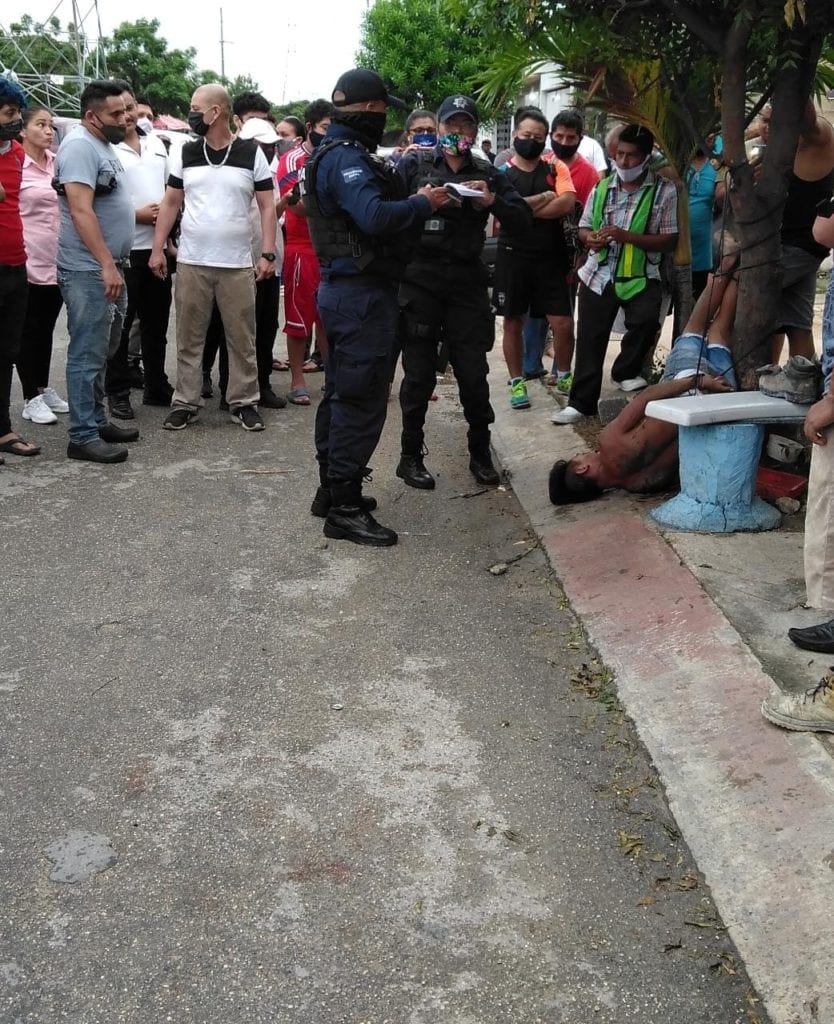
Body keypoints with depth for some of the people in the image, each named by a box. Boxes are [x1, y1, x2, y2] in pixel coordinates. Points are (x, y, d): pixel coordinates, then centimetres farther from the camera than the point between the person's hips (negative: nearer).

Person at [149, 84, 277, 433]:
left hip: (238, 264, -2)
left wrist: (268, 254, -8)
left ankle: (244, 402, 16)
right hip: (190, 262, 2)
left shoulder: (251, 153, 0)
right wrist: (158, 249, 2)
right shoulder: (186, 153, 7)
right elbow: (170, 203, 10)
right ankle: (185, 402, 15)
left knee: (242, 338, 5)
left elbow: (267, 206, 0)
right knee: (189, 338, 6)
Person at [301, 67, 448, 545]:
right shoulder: (346, 157, -16)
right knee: (362, 397, -7)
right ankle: (345, 508, -3)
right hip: (363, 292, -11)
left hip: (346, 287, 11)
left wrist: (412, 196, 4)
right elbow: (375, 217, -29)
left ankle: (332, 489, 27)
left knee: (342, 391, 16)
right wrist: (423, 203, -15)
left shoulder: (340, 154, 17)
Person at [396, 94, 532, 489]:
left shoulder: (487, 174, 12)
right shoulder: (414, 165, 5)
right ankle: (410, 456, 15)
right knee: (419, 372, 3)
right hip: (420, 276, -2)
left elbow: (523, 221, 5)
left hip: (466, 279, 2)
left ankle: (480, 452, 20)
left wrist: (493, 201, -12)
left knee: (473, 371, 4)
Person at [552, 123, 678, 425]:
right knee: (589, 340, 3)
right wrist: (590, 238, -11)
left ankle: (626, 372, 1)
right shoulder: (603, 188, 8)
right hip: (598, 276, 3)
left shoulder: (664, 191, -4)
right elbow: (583, 227, 14)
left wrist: (627, 236, -19)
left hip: (641, 277, -3)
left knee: (646, 320, -27)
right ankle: (581, 402, 15)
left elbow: (668, 241, -8)